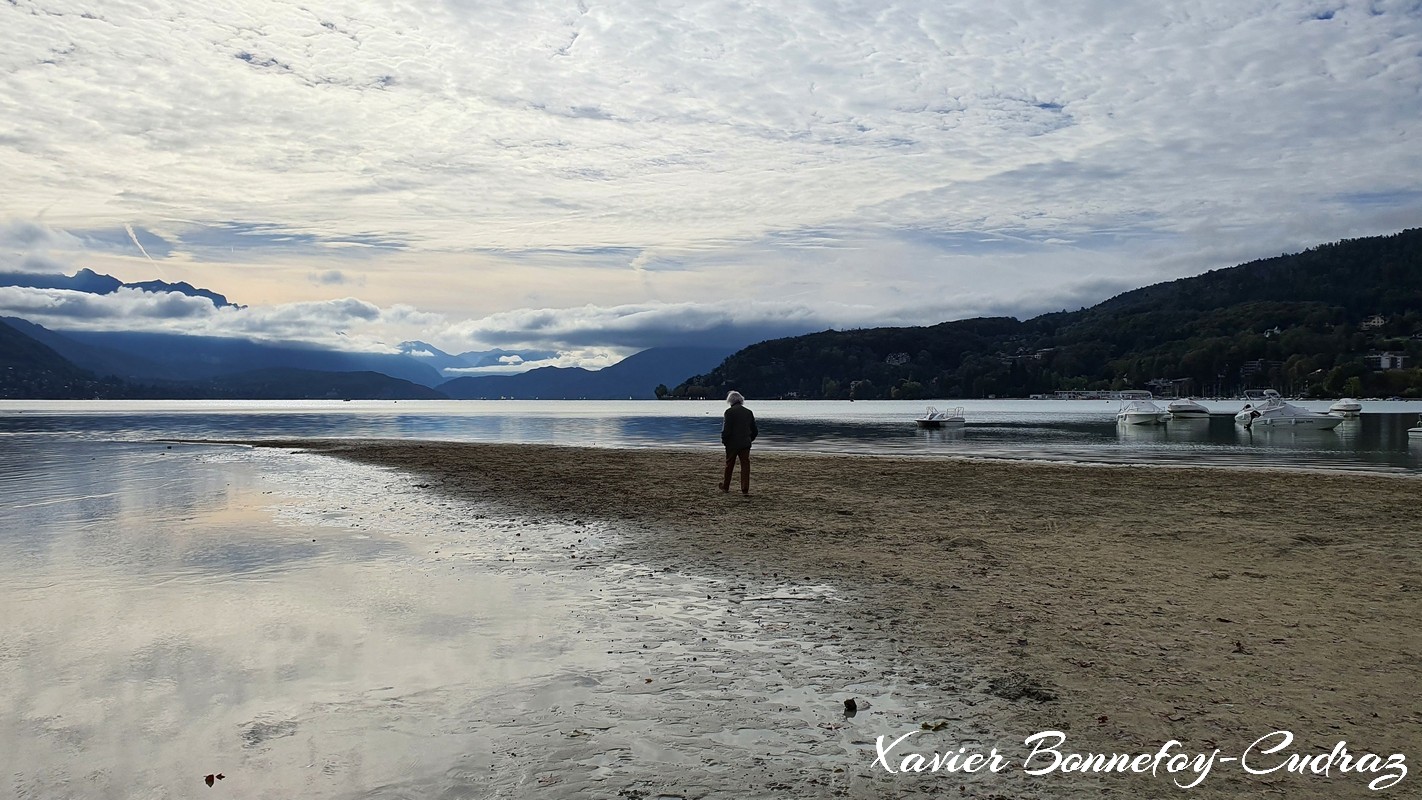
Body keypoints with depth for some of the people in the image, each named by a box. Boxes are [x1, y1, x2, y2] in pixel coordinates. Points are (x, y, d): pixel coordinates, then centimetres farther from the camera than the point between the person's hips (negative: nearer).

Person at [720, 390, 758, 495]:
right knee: (745, 465, 3)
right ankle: (745, 489, -3)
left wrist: (724, 440, -1)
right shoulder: (748, 412, 7)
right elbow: (754, 430, 11)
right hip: (745, 444, 3)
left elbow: (726, 429, -15)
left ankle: (725, 487, 23)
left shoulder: (729, 412, -9)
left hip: (732, 443, -3)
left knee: (729, 465, 11)